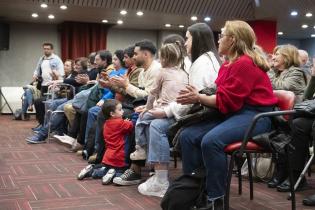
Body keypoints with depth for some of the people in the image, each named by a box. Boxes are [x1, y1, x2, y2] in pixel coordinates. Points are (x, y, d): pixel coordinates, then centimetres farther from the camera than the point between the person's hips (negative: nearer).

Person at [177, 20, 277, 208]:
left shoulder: (245, 63, -14)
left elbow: (226, 100, -17)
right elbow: (222, 96, 13)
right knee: (187, 135, -5)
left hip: (255, 115, -10)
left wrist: (198, 98, -10)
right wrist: (197, 96, -2)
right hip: (233, 112, 10)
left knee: (211, 141, -33)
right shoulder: (229, 64, 16)